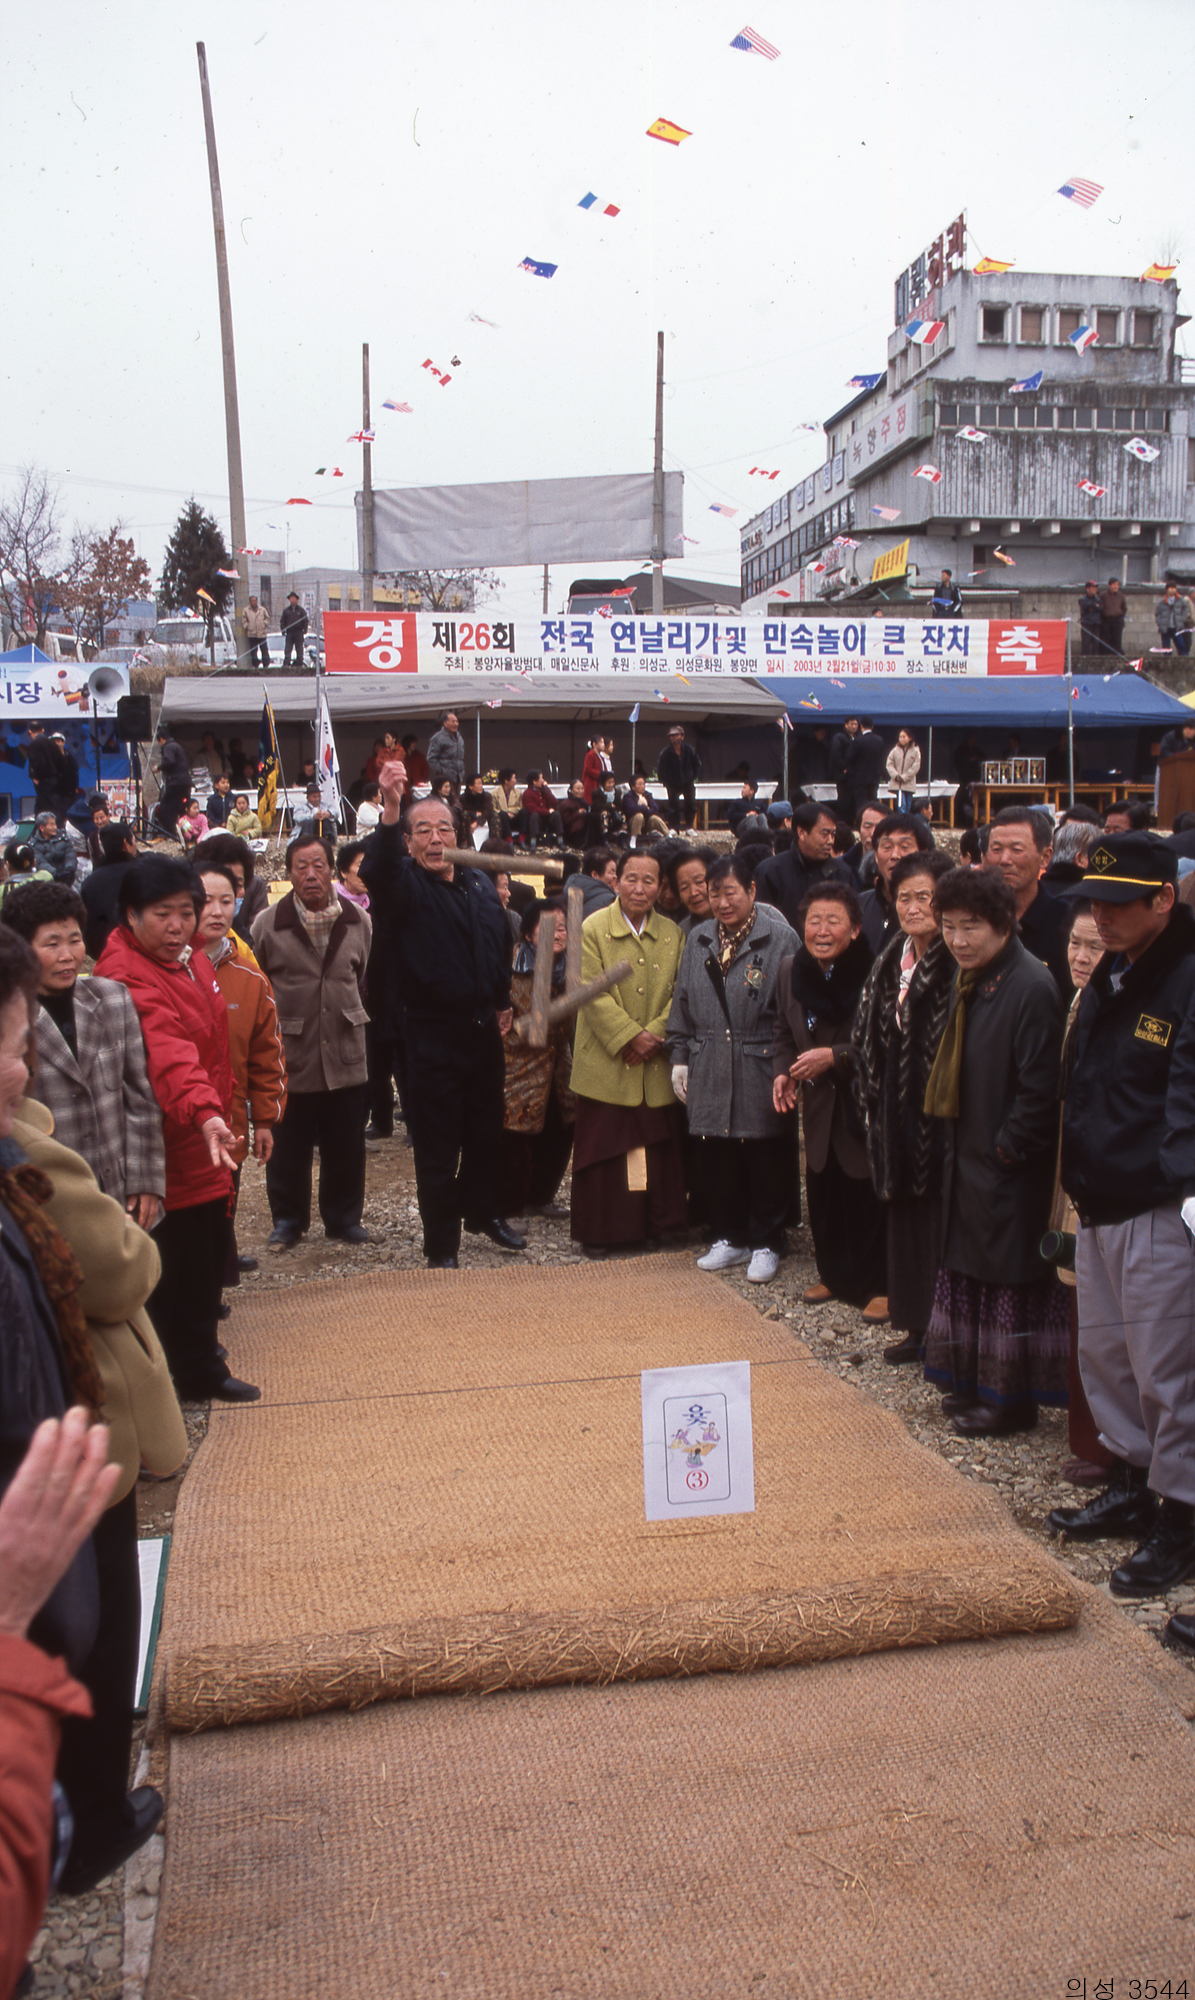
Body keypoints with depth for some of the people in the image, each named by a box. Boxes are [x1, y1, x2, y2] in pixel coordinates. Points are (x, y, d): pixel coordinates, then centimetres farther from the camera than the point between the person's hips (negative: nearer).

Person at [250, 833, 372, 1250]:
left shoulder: (359, 922, 3)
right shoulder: (267, 924, -5)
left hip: (344, 1055, 2)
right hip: (289, 1055, -2)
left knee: (346, 1145, 9)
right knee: (288, 1145, 8)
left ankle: (344, 1218, 25)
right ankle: (288, 1219, 24)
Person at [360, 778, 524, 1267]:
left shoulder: (479, 883, 10)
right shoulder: (403, 885, -10)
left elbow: (501, 942, 22)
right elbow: (376, 871, -34)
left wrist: (503, 1001, 19)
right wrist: (390, 811, -50)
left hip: (483, 1029, 6)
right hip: (431, 1037, -6)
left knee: (486, 1134, 20)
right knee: (437, 1148, 2)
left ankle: (485, 1213, 42)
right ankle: (441, 1248, 13)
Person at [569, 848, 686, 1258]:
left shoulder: (673, 933, 7)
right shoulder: (593, 928, -4)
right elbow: (593, 993, -10)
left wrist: (656, 1033, -11)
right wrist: (629, 1036, -16)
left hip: (657, 1066, 3)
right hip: (606, 1064, -3)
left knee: (659, 1145, 8)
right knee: (604, 1148, 3)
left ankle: (657, 1222, 22)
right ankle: (598, 1231, 13)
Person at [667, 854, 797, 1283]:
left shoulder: (781, 939, -5)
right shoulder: (698, 939, 11)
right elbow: (682, 1003, 15)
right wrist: (679, 1057, 10)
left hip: (760, 1071, -4)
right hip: (709, 1074, 4)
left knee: (765, 1163, 5)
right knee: (715, 1159, 8)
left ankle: (766, 1243, 20)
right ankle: (731, 1236, 26)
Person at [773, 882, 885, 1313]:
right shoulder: (791, 970, 3)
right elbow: (785, 1033, 17)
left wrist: (835, 1056, -22)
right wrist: (782, 1071, 0)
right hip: (819, 1105, 6)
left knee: (869, 1196, 1)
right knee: (823, 1194, 12)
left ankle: (880, 1285, 18)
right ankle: (834, 1275, 31)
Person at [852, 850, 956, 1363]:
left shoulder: (960, 965, -13)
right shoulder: (891, 961, 11)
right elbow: (870, 1041, 16)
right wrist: (877, 1106, 10)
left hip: (942, 1114, -7)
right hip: (900, 1117, 7)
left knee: (941, 1219, -1)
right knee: (906, 1218, 14)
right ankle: (917, 1326, 26)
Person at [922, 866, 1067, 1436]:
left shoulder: (1030, 987, -20)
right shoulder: (968, 981, 8)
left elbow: (1041, 1088, -22)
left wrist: (1008, 1148, -15)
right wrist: (955, 1143, 10)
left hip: (1009, 1171, -9)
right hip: (968, 1158, 9)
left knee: (1011, 1279, 3)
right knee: (965, 1269, 16)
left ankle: (1013, 1399, 16)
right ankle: (973, 1383, 30)